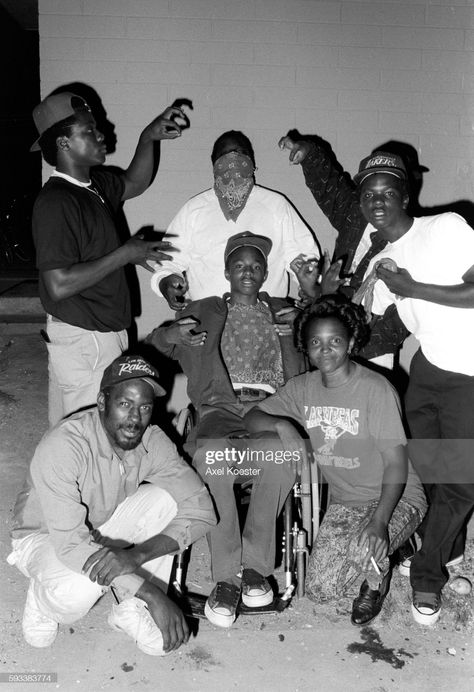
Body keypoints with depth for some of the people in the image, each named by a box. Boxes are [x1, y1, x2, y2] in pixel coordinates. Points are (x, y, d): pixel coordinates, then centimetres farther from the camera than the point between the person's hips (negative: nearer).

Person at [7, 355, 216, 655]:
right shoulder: (62, 445, -33)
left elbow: (202, 508, -21)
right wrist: (154, 595, -39)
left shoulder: (153, 441, -18)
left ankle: (132, 611, -6)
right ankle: (43, 601, 2)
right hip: (46, 537, -4)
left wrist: (138, 554, -37)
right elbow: (70, 542, -36)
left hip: (104, 531, 5)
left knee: (166, 499, -21)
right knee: (82, 587, -36)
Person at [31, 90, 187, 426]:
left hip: (105, 332, 9)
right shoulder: (56, 203, -20)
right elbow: (59, 285, -26)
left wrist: (148, 138, 11)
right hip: (83, 338, -9)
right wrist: (125, 254, -20)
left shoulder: (95, 185, 7)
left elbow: (134, 183, 28)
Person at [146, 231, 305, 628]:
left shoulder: (285, 313, 26)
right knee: (209, 456, -36)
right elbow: (149, 353, 19)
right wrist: (168, 336, -4)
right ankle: (227, 577, -24)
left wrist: (293, 335, -3)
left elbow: (300, 378, 16)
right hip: (220, 406, 0)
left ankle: (255, 565, -18)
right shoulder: (204, 311, 25)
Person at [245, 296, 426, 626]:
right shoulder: (303, 387, -2)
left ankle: (377, 576, 5)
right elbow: (251, 418, 1)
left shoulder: (376, 389, -18)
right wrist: (281, 424, -22)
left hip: (396, 498, -4)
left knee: (364, 551, -34)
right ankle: (374, 560, 23)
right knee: (319, 590, -7)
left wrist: (379, 519, -32)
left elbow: (396, 464, -19)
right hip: (343, 502, 5)